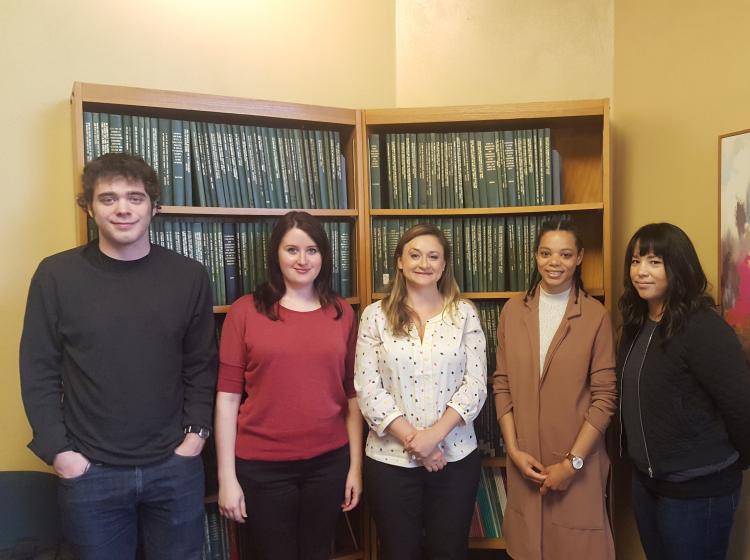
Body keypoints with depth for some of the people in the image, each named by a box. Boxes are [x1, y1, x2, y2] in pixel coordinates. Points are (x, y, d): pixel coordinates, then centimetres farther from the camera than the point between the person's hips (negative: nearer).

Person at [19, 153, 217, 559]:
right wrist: (58, 451, -7)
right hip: (90, 471, -1)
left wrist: (196, 433, -4)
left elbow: (201, 365, 3)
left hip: (174, 466, 1)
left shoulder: (190, 276, -1)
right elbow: (39, 372, -2)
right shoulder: (56, 275, -5)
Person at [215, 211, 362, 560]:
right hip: (261, 466, -2)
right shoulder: (245, 311, -5)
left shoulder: (342, 313, 2)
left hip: (328, 463, 2)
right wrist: (227, 477, -6)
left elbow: (352, 394, 5)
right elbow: (227, 396, -5)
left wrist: (356, 466, 5)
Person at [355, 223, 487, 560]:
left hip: (456, 457, 1)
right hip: (390, 459, 0)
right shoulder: (375, 315, -1)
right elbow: (367, 389, -6)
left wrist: (434, 435, -15)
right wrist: (411, 440, -13)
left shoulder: (464, 313, 1)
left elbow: (475, 384, -4)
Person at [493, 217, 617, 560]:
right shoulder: (513, 310, 2)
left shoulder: (595, 315, -7)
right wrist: (513, 449, -4)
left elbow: (604, 397, -7)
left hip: (577, 462, -2)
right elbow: (502, 385, 3)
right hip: (525, 460, 3)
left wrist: (572, 461, -10)